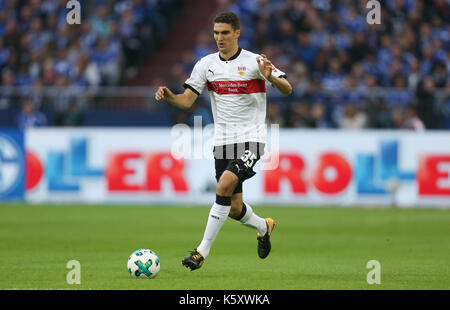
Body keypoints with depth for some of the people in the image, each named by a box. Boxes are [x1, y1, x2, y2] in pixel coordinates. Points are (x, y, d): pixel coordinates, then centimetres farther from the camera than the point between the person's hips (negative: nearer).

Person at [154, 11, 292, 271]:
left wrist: (270, 77, -33)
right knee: (234, 209, 6)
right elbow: (187, 100, 4)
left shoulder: (254, 62, -7)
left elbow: (287, 89, -12)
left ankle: (203, 252, -23)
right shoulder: (206, 64, 6)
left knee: (225, 185, -26)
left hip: (251, 138, -5)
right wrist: (168, 96, -17)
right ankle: (264, 227, 41)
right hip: (223, 141, 5)